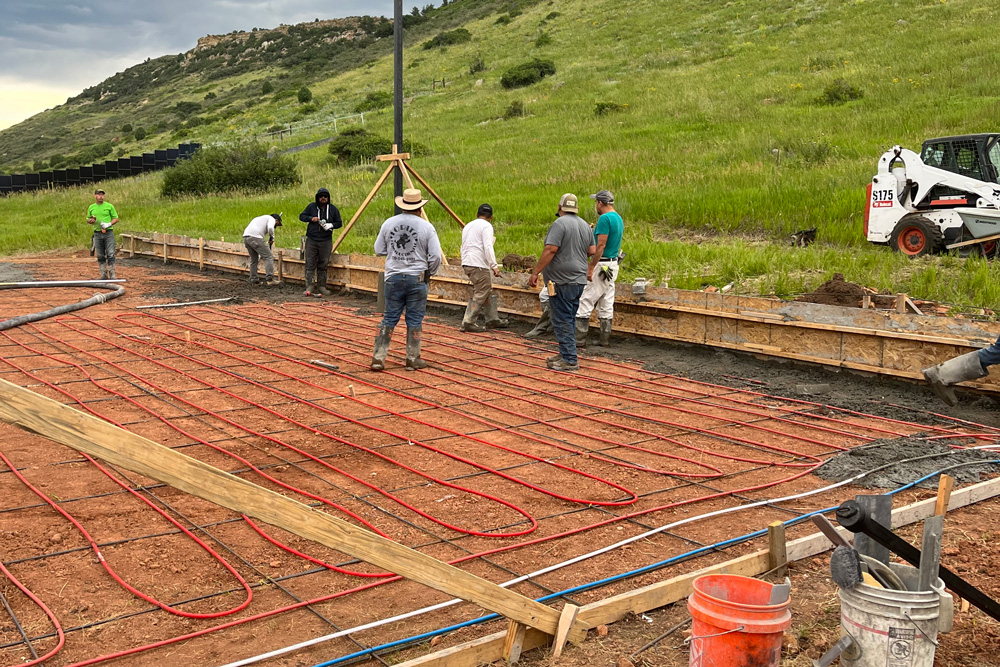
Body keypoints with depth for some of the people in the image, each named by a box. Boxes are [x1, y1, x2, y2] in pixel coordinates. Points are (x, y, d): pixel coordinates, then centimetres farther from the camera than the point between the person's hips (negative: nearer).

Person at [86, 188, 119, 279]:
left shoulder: (109, 206, 1)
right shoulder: (91, 207, 10)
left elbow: (116, 218, 4)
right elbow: (88, 220, 19)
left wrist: (109, 224, -13)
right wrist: (90, 221, -4)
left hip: (109, 233, -3)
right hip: (97, 234, 3)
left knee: (110, 255, -8)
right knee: (100, 256, 5)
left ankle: (112, 276, -5)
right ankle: (104, 275, 12)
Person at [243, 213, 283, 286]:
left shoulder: (262, 218, 35)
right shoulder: (271, 219, 10)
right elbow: (270, 228, -13)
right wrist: (272, 237, 4)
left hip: (246, 237, 9)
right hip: (255, 237, -9)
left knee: (254, 259, 22)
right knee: (269, 257, -3)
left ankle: (253, 280, 23)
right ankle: (269, 280, -8)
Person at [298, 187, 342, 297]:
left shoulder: (333, 209, 6)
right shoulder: (312, 207, 4)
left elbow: (339, 222, 11)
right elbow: (301, 216, 10)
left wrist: (331, 225, -10)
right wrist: (311, 218, -9)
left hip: (326, 242, 1)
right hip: (311, 240, -1)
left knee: (323, 265, 5)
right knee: (310, 265, -3)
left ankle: (322, 287, 13)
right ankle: (310, 287, -1)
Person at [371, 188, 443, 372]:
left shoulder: (389, 223, 2)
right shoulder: (426, 227, -7)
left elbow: (379, 250, 10)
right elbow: (436, 256, -8)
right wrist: (429, 273, 9)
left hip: (393, 277, 3)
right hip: (417, 278, -3)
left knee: (389, 318, 8)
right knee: (415, 320, 6)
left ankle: (378, 357, 5)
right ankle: (413, 359, 11)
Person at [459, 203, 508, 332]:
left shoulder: (468, 226, 22)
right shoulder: (486, 226, -5)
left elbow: (463, 247, 27)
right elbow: (488, 247, -16)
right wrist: (494, 266, -17)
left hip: (466, 263, 9)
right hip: (478, 265, -9)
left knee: (488, 292, 16)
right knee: (480, 294, -6)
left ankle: (492, 319, 19)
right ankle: (468, 322, -8)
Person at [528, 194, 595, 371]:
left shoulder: (560, 224, -12)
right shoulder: (585, 225, 13)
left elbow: (550, 250, -19)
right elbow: (592, 251, 14)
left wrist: (535, 273, -15)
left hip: (562, 280, -8)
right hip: (579, 279, 8)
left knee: (562, 320, -5)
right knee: (568, 319, 16)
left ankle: (569, 360, -5)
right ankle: (565, 354, 23)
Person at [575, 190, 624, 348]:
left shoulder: (605, 218, -16)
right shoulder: (618, 218, 14)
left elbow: (601, 246, -21)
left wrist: (590, 268, -20)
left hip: (601, 265, -10)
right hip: (613, 265, 10)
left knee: (585, 301, -5)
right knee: (606, 305, 11)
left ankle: (579, 339, -5)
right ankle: (605, 339, 14)